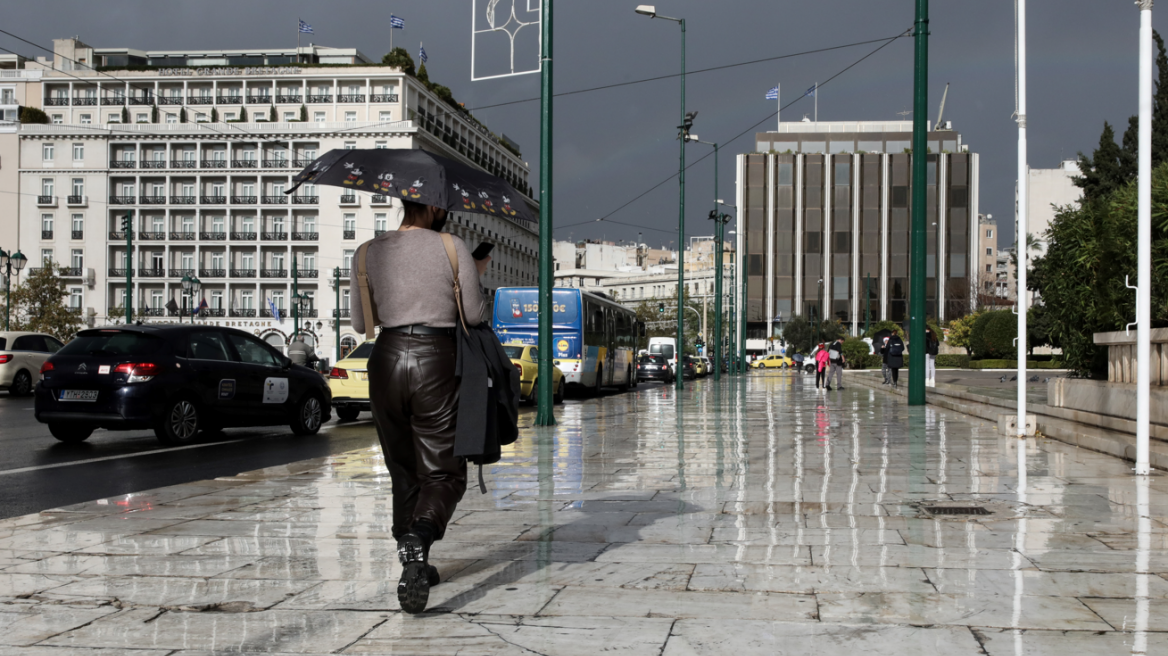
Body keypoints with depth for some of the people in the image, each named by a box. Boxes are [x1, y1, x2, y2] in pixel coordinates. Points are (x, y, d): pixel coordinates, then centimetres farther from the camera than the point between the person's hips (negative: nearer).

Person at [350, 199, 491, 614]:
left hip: (387, 359, 4)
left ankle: (414, 565, 19)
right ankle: (417, 541, -28)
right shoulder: (453, 248, -2)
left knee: (403, 471, 17)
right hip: (436, 360, -3)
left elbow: (360, 323, 11)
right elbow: (475, 314, 3)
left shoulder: (369, 253, 7)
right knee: (443, 471, 1)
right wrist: (476, 275, 21)